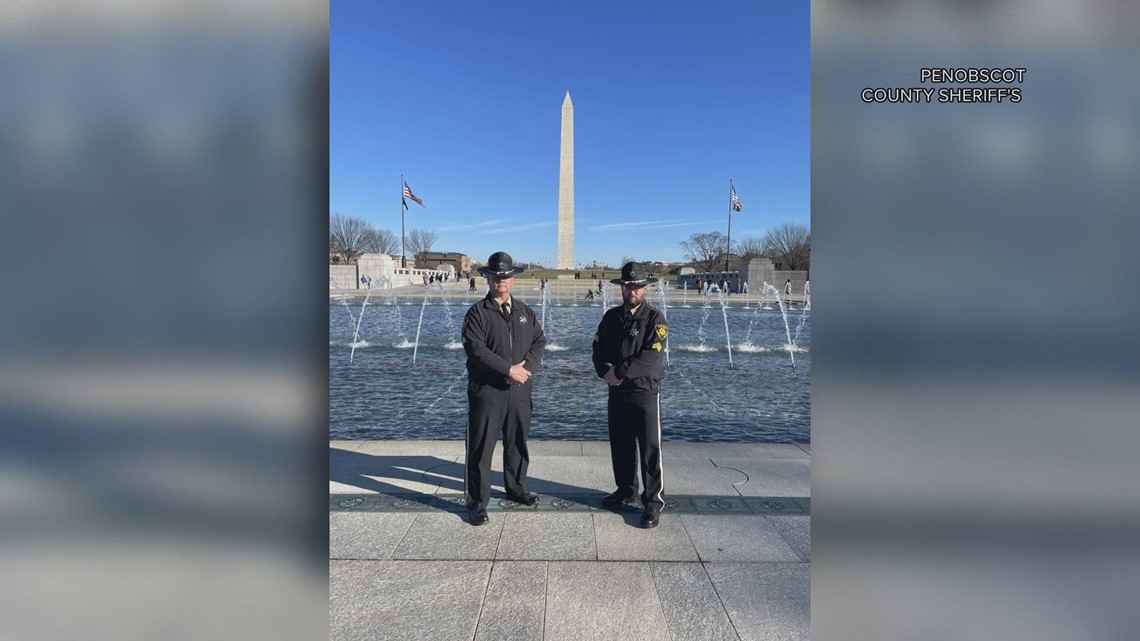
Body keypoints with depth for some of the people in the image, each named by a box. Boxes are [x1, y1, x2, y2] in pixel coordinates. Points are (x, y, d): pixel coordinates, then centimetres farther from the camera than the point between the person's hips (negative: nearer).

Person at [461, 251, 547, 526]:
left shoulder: (524, 311, 10)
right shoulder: (477, 312, -6)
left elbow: (539, 341, 7)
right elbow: (476, 349, -16)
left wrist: (526, 367, -11)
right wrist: (509, 369, -18)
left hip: (519, 389, 5)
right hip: (486, 390, -5)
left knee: (518, 443, 17)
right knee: (481, 448, 1)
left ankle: (516, 488, 36)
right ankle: (477, 503, 13)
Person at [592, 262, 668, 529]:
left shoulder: (655, 319, -8)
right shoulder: (611, 316, 8)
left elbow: (651, 358, -18)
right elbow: (598, 349, 6)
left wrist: (619, 372, -18)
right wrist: (605, 372, -13)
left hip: (645, 392, -5)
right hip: (616, 391, 5)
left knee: (650, 448, -1)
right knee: (620, 445, 15)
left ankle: (653, 502, 10)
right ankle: (625, 490, 32)